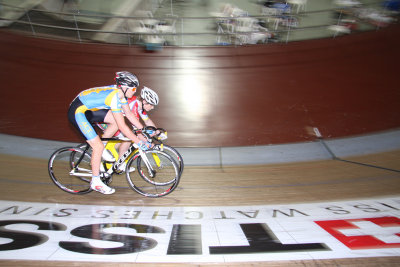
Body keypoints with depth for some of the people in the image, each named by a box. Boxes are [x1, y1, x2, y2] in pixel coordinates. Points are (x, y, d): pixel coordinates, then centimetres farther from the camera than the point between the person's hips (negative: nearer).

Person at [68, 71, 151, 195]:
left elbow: (129, 114, 8)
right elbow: (122, 127, -30)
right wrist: (140, 142, -25)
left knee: (117, 119, -1)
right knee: (98, 146, -12)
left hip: (89, 109, 9)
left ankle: (99, 153, 14)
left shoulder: (120, 92, -2)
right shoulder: (114, 97, -29)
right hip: (77, 112, -9)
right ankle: (95, 182, 5)